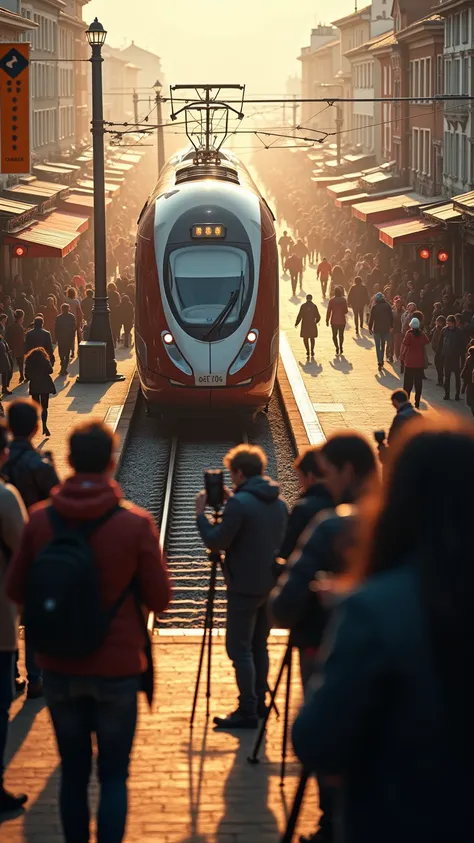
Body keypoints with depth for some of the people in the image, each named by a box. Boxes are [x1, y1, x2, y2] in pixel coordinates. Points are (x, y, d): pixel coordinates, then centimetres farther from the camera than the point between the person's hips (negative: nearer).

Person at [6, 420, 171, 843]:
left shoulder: (40, 519, -6)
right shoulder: (136, 523, -13)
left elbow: (16, 590, 3)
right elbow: (159, 599, -6)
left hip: (60, 667, 2)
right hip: (117, 668, -2)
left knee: (72, 772, 13)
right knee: (113, 776, 5)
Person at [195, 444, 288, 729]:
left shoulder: (240, 503, -18)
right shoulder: (279, 502, 7)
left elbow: (216, 541, -17)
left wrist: (201, 513, -2)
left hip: (245, 586, -8)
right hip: (270, 583, 8)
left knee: (239, 648, -3)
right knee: (259, 645, 17)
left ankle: (248, 711, -5)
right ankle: (259, 701, 22)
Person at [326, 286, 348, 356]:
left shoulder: (331, 300, -7)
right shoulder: (343, 300, -6)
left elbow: (328, 311, -6)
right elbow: (346, 311, -2)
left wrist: (327, 320, 1)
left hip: (334, 320, -1)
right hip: (342, 320, 1)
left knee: (334, 335, 6)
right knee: (341, 334, 15)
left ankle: (337, 347, -12)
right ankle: (341, 347, 17)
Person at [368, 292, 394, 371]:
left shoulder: (374, 307, -8)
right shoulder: (387, 306, -1)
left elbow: (371, 318, -8)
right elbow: (391, 317, 4)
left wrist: (370, 328, 1)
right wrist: (391, 326, 15)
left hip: (377, 329, -3)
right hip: (386, 329, 3)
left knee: (378, 346, 1)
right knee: (383, 345, 19)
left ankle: (380, 362, -13)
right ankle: (381, 361, 26)